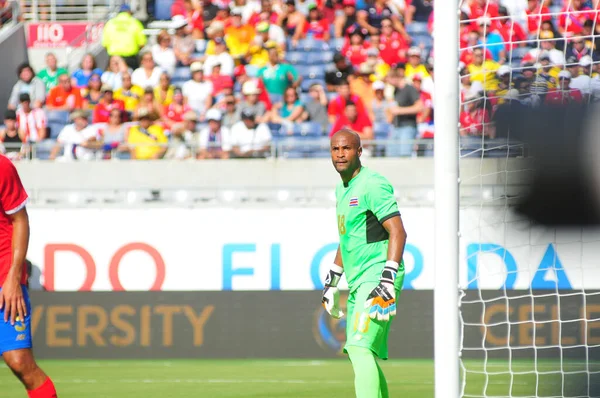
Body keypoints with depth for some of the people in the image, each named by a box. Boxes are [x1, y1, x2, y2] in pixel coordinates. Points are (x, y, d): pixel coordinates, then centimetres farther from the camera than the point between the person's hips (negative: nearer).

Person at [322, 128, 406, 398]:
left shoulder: (372, 184, -11)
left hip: (376, 275, -10)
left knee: (360, 347, -22)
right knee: (359, 353, 10)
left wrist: (388, 280, -27)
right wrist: (333, 278, 30)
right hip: (358, 284, 10)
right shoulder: (342, 189, 18)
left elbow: (397, 232, -19)